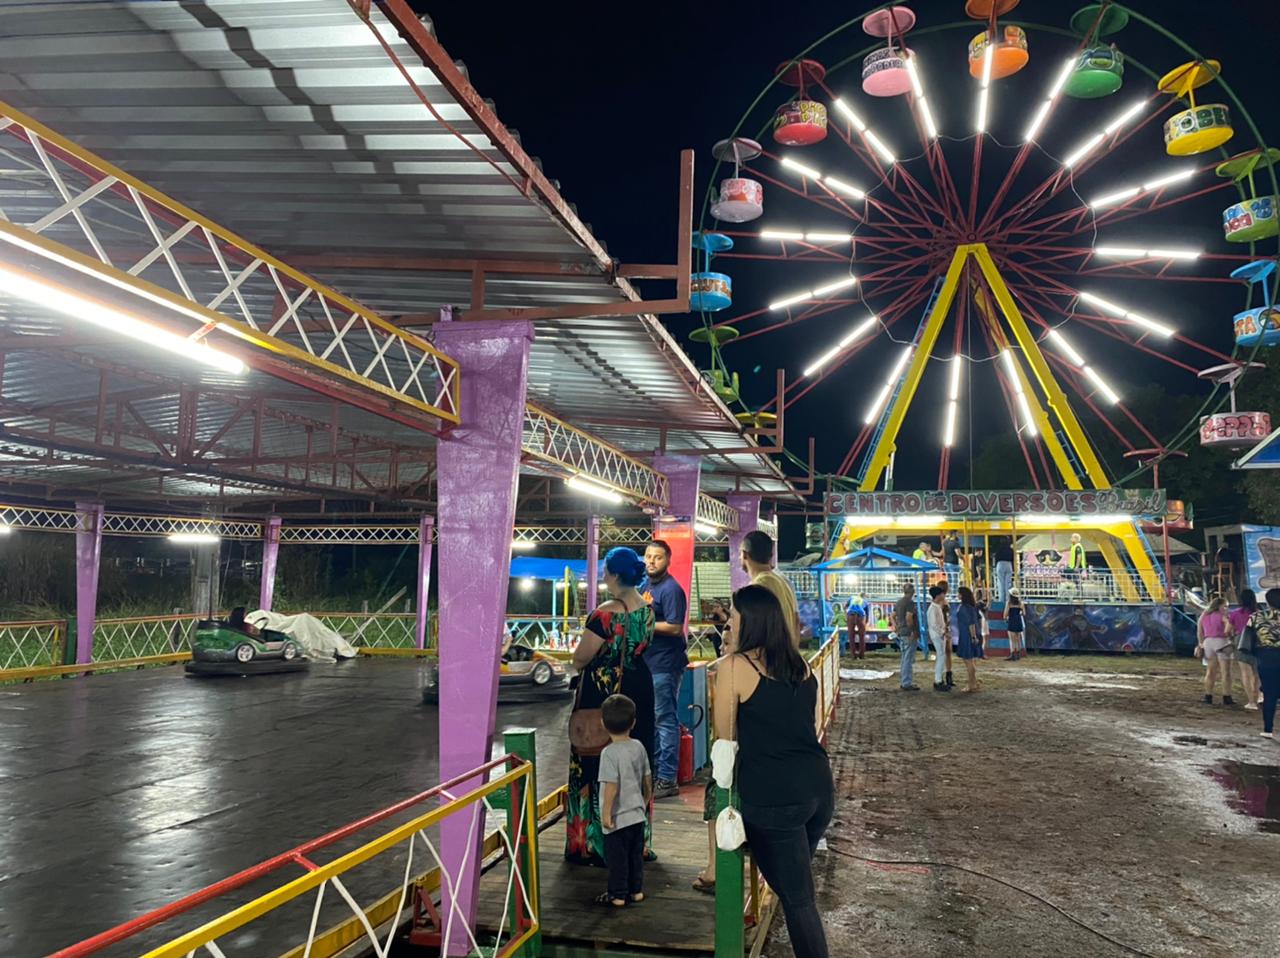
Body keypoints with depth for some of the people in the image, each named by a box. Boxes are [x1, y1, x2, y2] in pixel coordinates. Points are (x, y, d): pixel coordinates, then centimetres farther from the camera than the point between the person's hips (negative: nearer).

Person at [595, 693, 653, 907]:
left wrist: (606, 812, -15)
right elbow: (647, 778, 9)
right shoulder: (639, 747, -1)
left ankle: (617, 895, 18)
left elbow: (611, 785, -23)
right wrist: (646, 799, 25)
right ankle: (636, 890, 29)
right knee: (636, 854, 18)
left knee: (617, 857, 8)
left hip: (618, 817, -6)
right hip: (638, 814, 6)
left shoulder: (609, 752, -20)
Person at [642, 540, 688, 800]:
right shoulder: (647, 587, 15)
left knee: (665, 720, -5)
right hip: (648, 663, 10)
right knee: (651, 719, 18)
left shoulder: (671, 589, -14)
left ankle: (667, 780, 1)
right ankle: (654, 771, 30)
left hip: (665, 664, -10)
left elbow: (674, 627, -22)